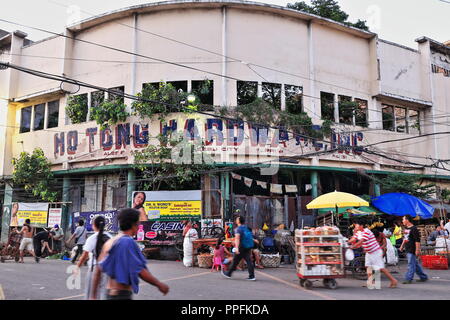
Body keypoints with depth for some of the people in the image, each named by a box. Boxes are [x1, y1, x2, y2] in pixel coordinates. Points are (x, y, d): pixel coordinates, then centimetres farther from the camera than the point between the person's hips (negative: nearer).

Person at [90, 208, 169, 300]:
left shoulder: (109, 242, 9)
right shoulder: (128, 242, -16)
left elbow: (98, 271, 11)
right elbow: (140, 271, -19)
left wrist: (93, 296, 16)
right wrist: (159, 285, -8)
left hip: (110, 292, 9)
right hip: (122, 294, -9)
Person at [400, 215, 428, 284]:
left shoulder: (414, 229, -14)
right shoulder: (407, 229, 13)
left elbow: (417, 240, -18)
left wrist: (417, 250, -20)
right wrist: (402, 246, 26)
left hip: (412, 250, -9)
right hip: (408, 250, 9)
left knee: (411, 265, -5)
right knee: (416, 264, 15)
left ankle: (408, 279, -2)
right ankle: (423, 277, 24)